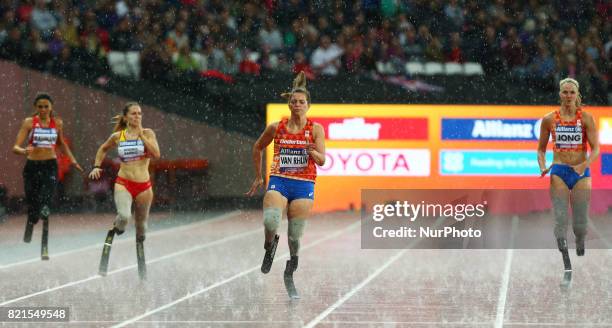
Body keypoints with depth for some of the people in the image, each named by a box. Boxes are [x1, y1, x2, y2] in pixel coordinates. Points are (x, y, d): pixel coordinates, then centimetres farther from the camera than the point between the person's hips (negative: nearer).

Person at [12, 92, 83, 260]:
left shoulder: (57, 123, 5)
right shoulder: (29, 122, -2)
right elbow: (16, 147, -9)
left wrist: (72, 160, 14)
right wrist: (24, 151, -30)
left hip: (50, 166, 0)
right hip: (32, 167, 0)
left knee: (45, 207, -18)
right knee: (33, 208, 5)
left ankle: (45, 247, -17)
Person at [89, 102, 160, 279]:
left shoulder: (148, 133, 0)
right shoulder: (117, 136, 3)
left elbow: (156, 154, -16)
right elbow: (103, 149, 23)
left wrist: (141, 134, -15)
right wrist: (97, 166, 12)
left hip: (144, 186, 1)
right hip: (123, 183, -1)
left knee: (141, 227, 12)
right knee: (124, 216, -32)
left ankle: (142, 270, 27)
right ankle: (112, 233, 0)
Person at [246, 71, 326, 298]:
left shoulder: (315, 129, 0)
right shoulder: (276, 128, 3)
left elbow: (322, 160, -7)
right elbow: (257, 148, 20)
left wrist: (313, 152, -29)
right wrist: (258, 176, 20)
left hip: (304, 185, 0)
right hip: (278, 182, 0)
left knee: (295, 235, 0)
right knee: (270, 222, -26)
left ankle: (289, 274, 22)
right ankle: (270, 246, 8)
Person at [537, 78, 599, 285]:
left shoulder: (586, 118, 0)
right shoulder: (549, 120, 3)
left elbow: (595, 148, -3)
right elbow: (541, 149, 12)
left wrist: (585, 165, -22)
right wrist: (543, 167, -6)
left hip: (581, 173, -1)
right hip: (559, 172, 1)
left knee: (580, 223, 0)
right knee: (560, 220, -11)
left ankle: (581, 255, 31)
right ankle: (566, 267, -14)